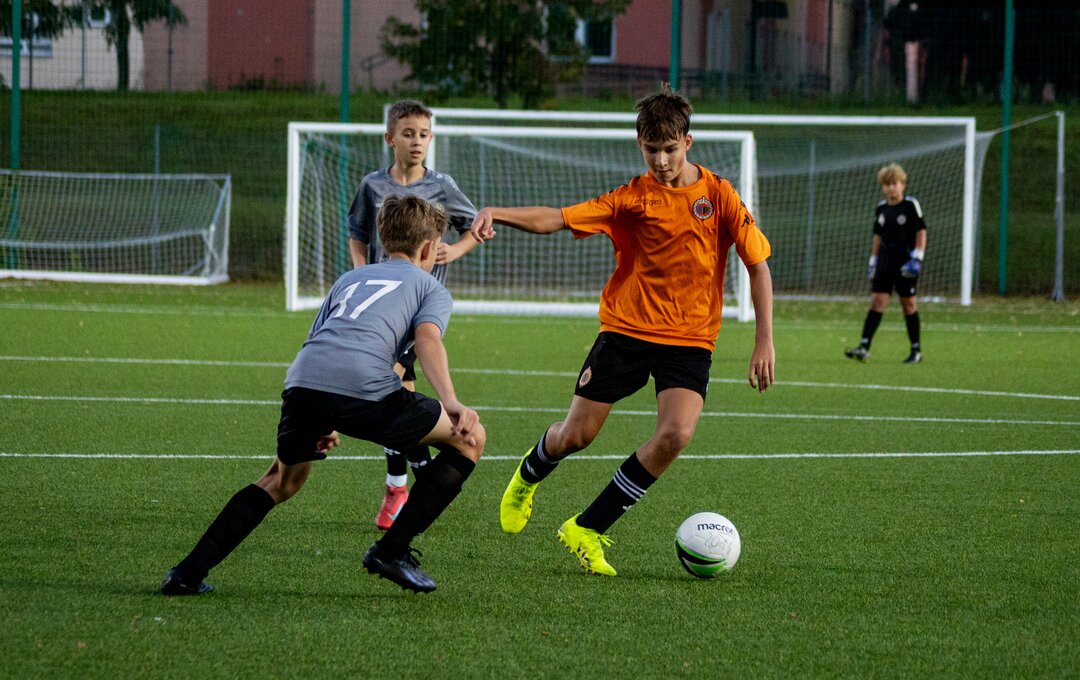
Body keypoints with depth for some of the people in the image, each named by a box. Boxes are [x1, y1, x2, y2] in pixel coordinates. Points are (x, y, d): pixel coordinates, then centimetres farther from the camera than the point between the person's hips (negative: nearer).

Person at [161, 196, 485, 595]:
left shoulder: (350, 279, 37)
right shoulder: (431, 288, 22)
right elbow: (428, 338, 0)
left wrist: (320, 423, 41)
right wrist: (451, 403, -14)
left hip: (303, 382, 5)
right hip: (364, 385, -5)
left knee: (283, 480, 30)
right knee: (470, 440, 13)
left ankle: (189, 573, 20)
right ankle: (393, 550, 8)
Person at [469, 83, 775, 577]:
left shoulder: (718, 196, -4)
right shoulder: (632, 198, -3)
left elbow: (758, 264, -2)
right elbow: (556, 219, -10)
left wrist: (764, 340, -8)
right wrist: (495, 214, -26)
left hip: (689, 341, 0)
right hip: (625, 329, 1)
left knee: (676, 434, -23)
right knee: (576, 434, 2)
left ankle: (586, 530, -10)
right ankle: (529, 474, 41)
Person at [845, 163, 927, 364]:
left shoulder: (911, 205, -4)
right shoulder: (881, 208, 10)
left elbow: (921, 232, -5)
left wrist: (916, 259, -13)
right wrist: (873, 262, 14)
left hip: (905, 264, -4)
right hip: (885, 263, 4)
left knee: (909, 304, 2)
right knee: (877, 302, -7)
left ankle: (916, 350, 13)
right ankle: (864, 348, -17)